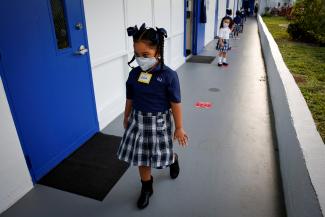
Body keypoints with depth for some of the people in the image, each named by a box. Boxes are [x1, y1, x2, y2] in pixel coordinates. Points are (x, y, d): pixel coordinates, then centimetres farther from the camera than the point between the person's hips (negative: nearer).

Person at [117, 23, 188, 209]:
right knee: (141, 157, 14)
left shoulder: (168, 75, -17)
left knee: (161, 157, 13)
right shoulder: (134, 74, -5)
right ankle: (146, 188, 38)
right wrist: (126, 119, 16)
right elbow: (130, 100, 7)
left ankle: (174, 159, 51)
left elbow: (176, 104, -11)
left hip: (159, 122, -3)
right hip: (138, 120, 4)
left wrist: (179, 127, -6)